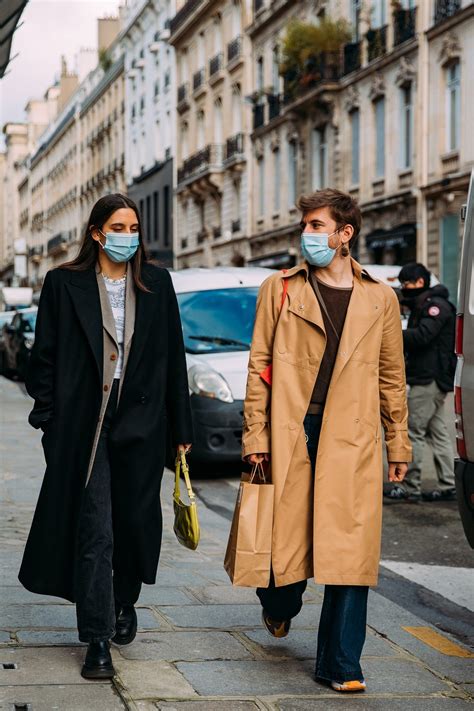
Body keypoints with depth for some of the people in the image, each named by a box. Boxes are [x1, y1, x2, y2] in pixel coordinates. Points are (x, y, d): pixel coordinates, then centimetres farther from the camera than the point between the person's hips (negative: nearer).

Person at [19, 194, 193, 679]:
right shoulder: (64, 284, 1)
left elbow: (172, 357, 8)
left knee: (136, 521, 11)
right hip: (85, 422, -2)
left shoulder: (156, 284, 7)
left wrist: (180, 426, 7)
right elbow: (45, 355, 2)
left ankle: (124, 603, 38)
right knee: (94, 530, -5)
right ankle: (97, 639, -2)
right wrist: (47, 416, -4)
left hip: (141, 421, 3)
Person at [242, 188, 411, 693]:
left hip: (353, 441, 1)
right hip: (290, 434, 0)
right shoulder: (279, 289, 8)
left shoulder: (379, 298, 11)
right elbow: (259, 365, 5)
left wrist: (399, 442, 12)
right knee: (284, 539, 3)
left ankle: (339, 664, 5)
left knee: (350, 552, -4)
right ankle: (279, 605, 37)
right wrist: (255, 435, -1)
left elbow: (391, 376, 15)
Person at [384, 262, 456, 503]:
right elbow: (415, 339, 18)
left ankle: (409, 487, -7)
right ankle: (448, 486, 11)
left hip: (430, 379, -11)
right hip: (429, 378, 11)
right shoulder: (421, 307, 22)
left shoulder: (436, 306, -11)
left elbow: (422, 336, -23)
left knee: (413, 431, -9)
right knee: (437, 433, 10)